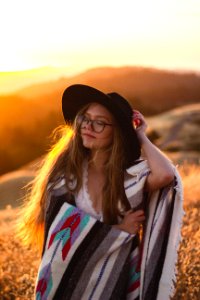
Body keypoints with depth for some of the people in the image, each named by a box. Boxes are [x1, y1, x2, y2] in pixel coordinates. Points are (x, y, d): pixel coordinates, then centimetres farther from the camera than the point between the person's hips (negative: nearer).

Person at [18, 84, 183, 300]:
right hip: (67, 278, 0)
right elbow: (62, 230, -17)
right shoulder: (64, 170, -12)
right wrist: (118, 231, -17)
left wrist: (141, 137, -20)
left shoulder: (131, 173, -13)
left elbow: (166, 175, -34)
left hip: (115, 280, 0)